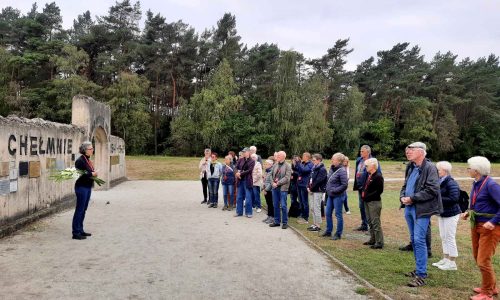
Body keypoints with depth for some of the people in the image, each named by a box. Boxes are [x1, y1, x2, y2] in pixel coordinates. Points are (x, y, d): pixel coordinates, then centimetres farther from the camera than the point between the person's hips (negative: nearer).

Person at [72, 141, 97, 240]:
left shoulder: (87, 159, 11)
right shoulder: (80, 160, -16)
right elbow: (79, 175, -21)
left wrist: (94, 173, 1)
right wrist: (91, 174, -19)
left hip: (88, 187, 9)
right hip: (81, 187, -9)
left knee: (83, 210, 15)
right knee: (79, 210, -3)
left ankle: (80, 230, 24)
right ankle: (76, 233, 4)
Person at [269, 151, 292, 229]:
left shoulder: (287, 166, -7)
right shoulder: (275, 164, 10)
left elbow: (287, 178, -14)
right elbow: (272, 174, 14)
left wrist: (278, 183, -15)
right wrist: (273, 182, -3)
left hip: (283, 188, -6)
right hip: (275, 187, 6)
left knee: (283, 206, -3)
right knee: (275, 205, 12)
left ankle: (285, 223, 7)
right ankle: (277, 221, 23)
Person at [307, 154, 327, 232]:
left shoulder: (322, 169, -14)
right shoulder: (314, 168, 14)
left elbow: (318, 181, -20)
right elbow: (311, 178, 15)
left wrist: (311, 188, -14)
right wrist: (309, 187, 1)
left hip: (318, 191, -9)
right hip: (314, 191, 9)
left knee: (317, 208, -5)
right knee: (313, 208, 14)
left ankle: (318, 225, 2)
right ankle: (315, 224, 22)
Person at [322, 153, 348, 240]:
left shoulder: (342, 171, -17)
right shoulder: (332, 168, 6)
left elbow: (344, 185, -20)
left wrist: (334, 190, -18)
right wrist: (327, 188, 9)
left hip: (338, 196, -8)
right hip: (330, 195, 8)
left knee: (338, 215, 3)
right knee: (327, 213, 15)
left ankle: (338, 234, 14)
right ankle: (328, 231, 29)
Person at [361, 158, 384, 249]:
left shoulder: (378, 176, -14)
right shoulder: (369, 176, 14)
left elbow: (379, 190, -20)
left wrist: (368, 197, -19)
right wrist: (363, 195, 5)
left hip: (374, 202, -10)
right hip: (367, 202, 10)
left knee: (375, 222, -5)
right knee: (370, 222, 16)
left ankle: (379, 242, 1)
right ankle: (373, 240, 28)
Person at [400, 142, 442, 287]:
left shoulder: (430, 168, -12)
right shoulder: (410, 167, 13)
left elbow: (432, 190, -19)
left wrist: (412, 198, -18)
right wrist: (402, 197, 1)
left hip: (422, 209, -8)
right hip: (409, 208, 9)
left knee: (419, 240, -9)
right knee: (414, 240, 15)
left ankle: (421, 275, -2)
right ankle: (419, 269, 29)